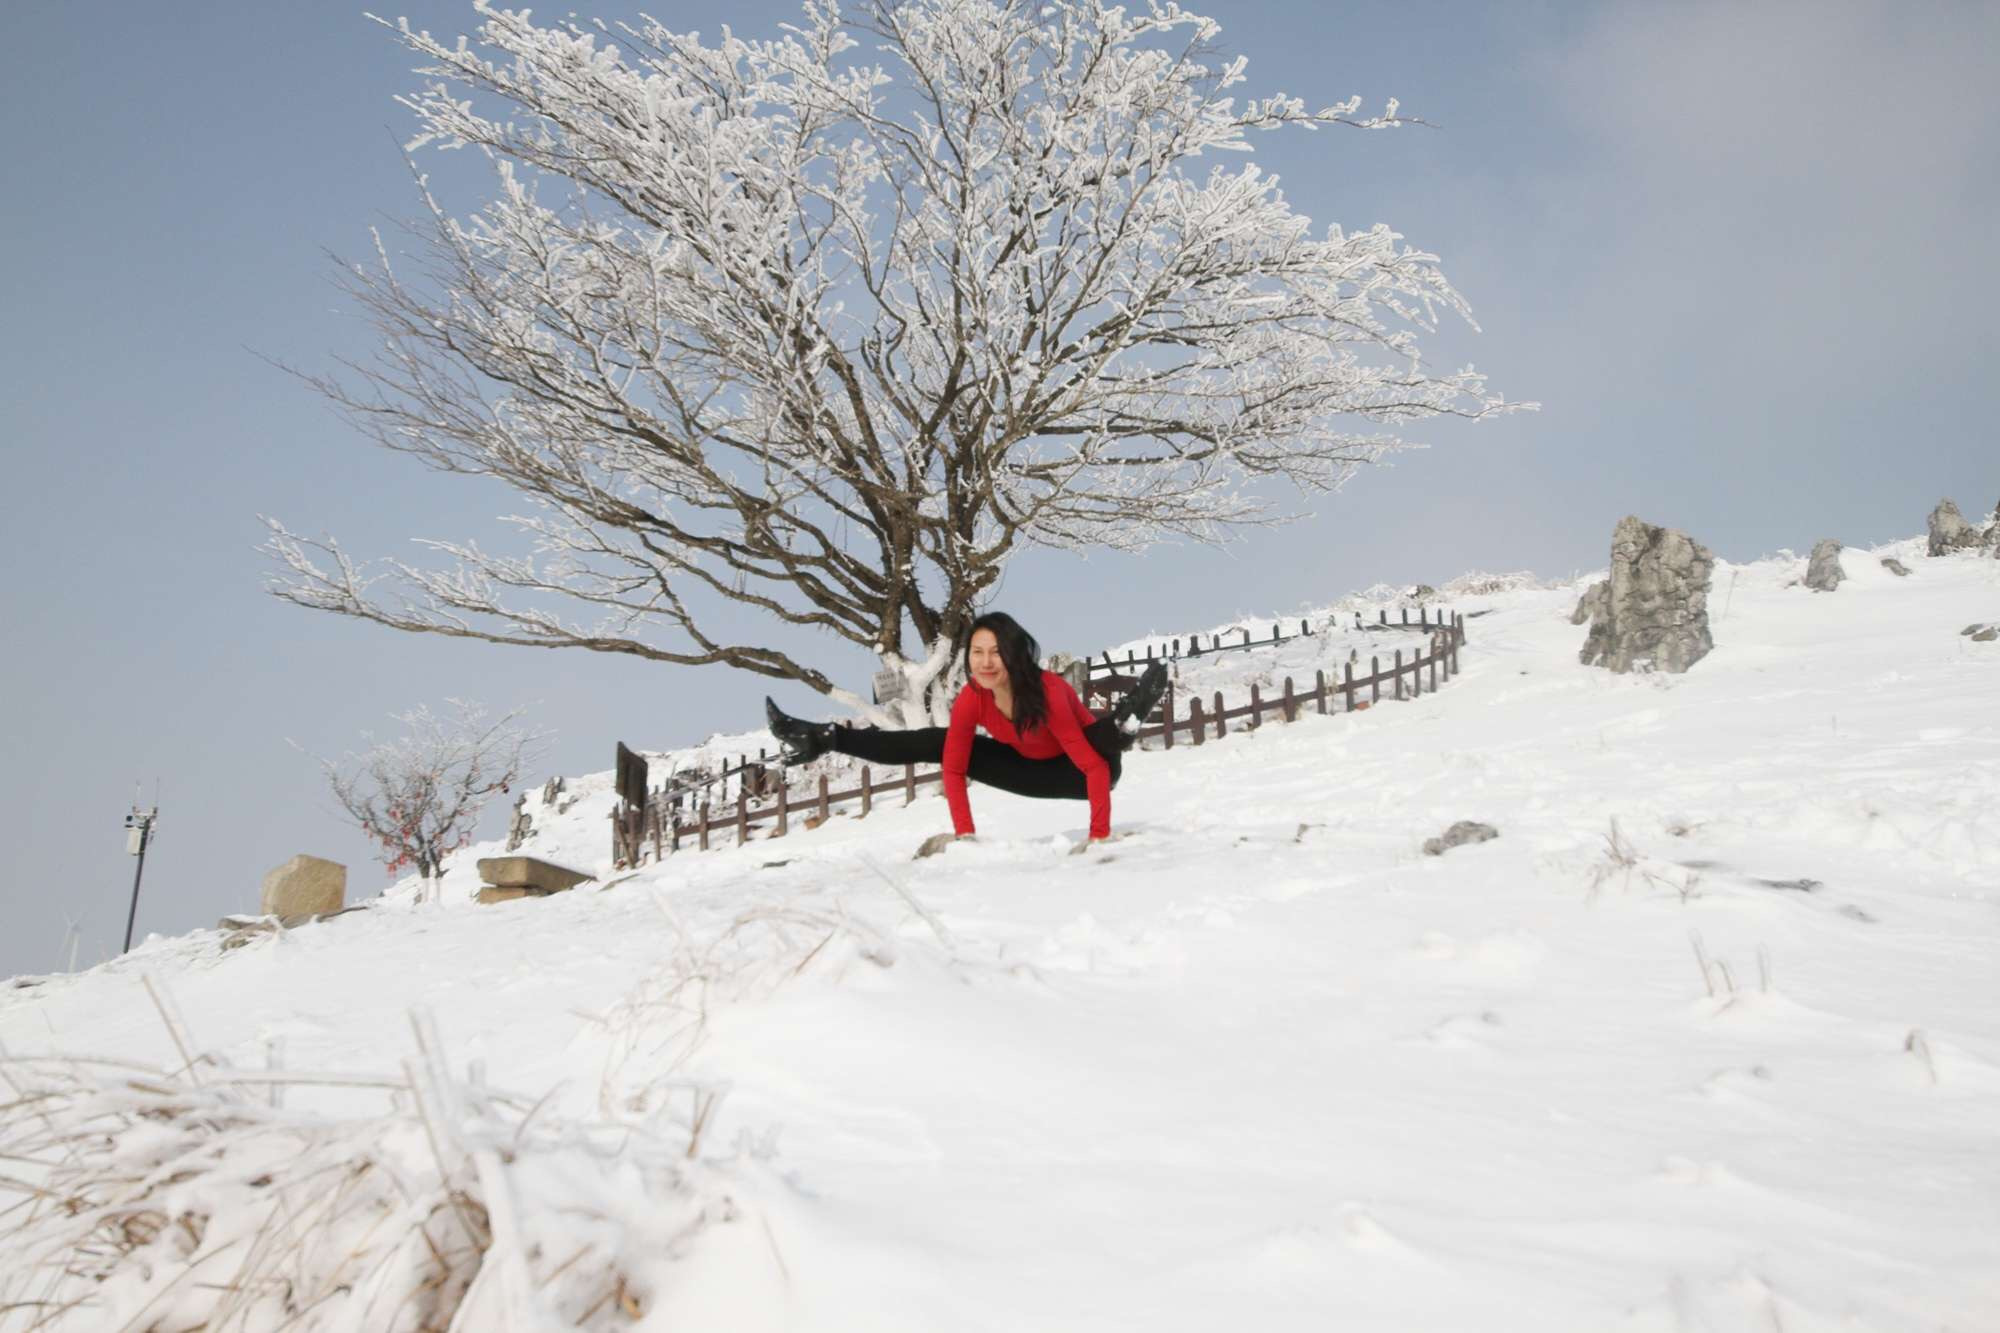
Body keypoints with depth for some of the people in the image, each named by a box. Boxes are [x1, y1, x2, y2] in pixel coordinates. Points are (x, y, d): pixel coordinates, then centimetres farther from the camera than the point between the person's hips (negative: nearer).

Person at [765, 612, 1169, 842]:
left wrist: (1100, 835, -43)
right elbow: (954, 768, -15)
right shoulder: (970, 699, -22)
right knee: (935, 742, -5)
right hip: (1032, 770, 4)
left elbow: (1096, 767, -38)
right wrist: (965, 835, -21)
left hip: (1080, 772, -4)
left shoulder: (1049, 691, -37)